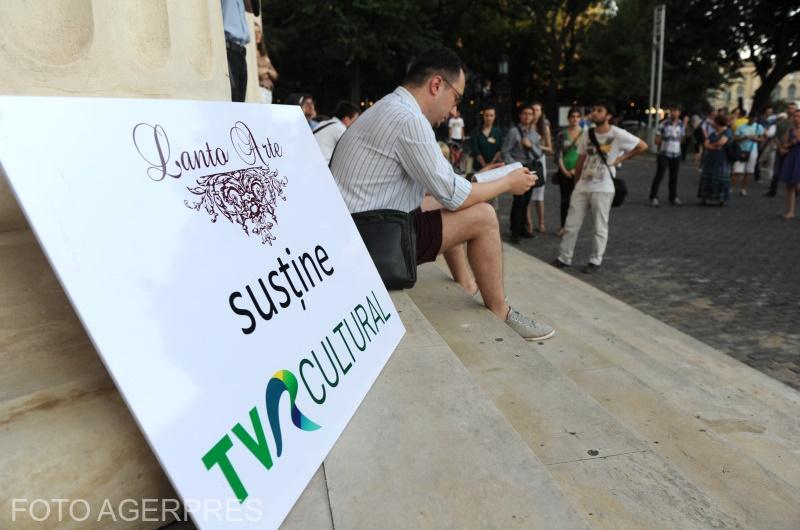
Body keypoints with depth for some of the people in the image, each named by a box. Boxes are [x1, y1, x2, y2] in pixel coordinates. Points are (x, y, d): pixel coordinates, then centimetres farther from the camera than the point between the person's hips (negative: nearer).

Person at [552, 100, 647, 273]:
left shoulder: (618, 134, -9)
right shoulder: (587, 134, 6)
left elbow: (643, 146, -4)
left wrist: (621, 158, -6)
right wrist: (576, 184, 12)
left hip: (603, 188, -5)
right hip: (582, 187, 5)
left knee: (600, 227, 5)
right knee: (571, 225, 5)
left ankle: (595, 261, 17)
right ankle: (564, 258, 15)